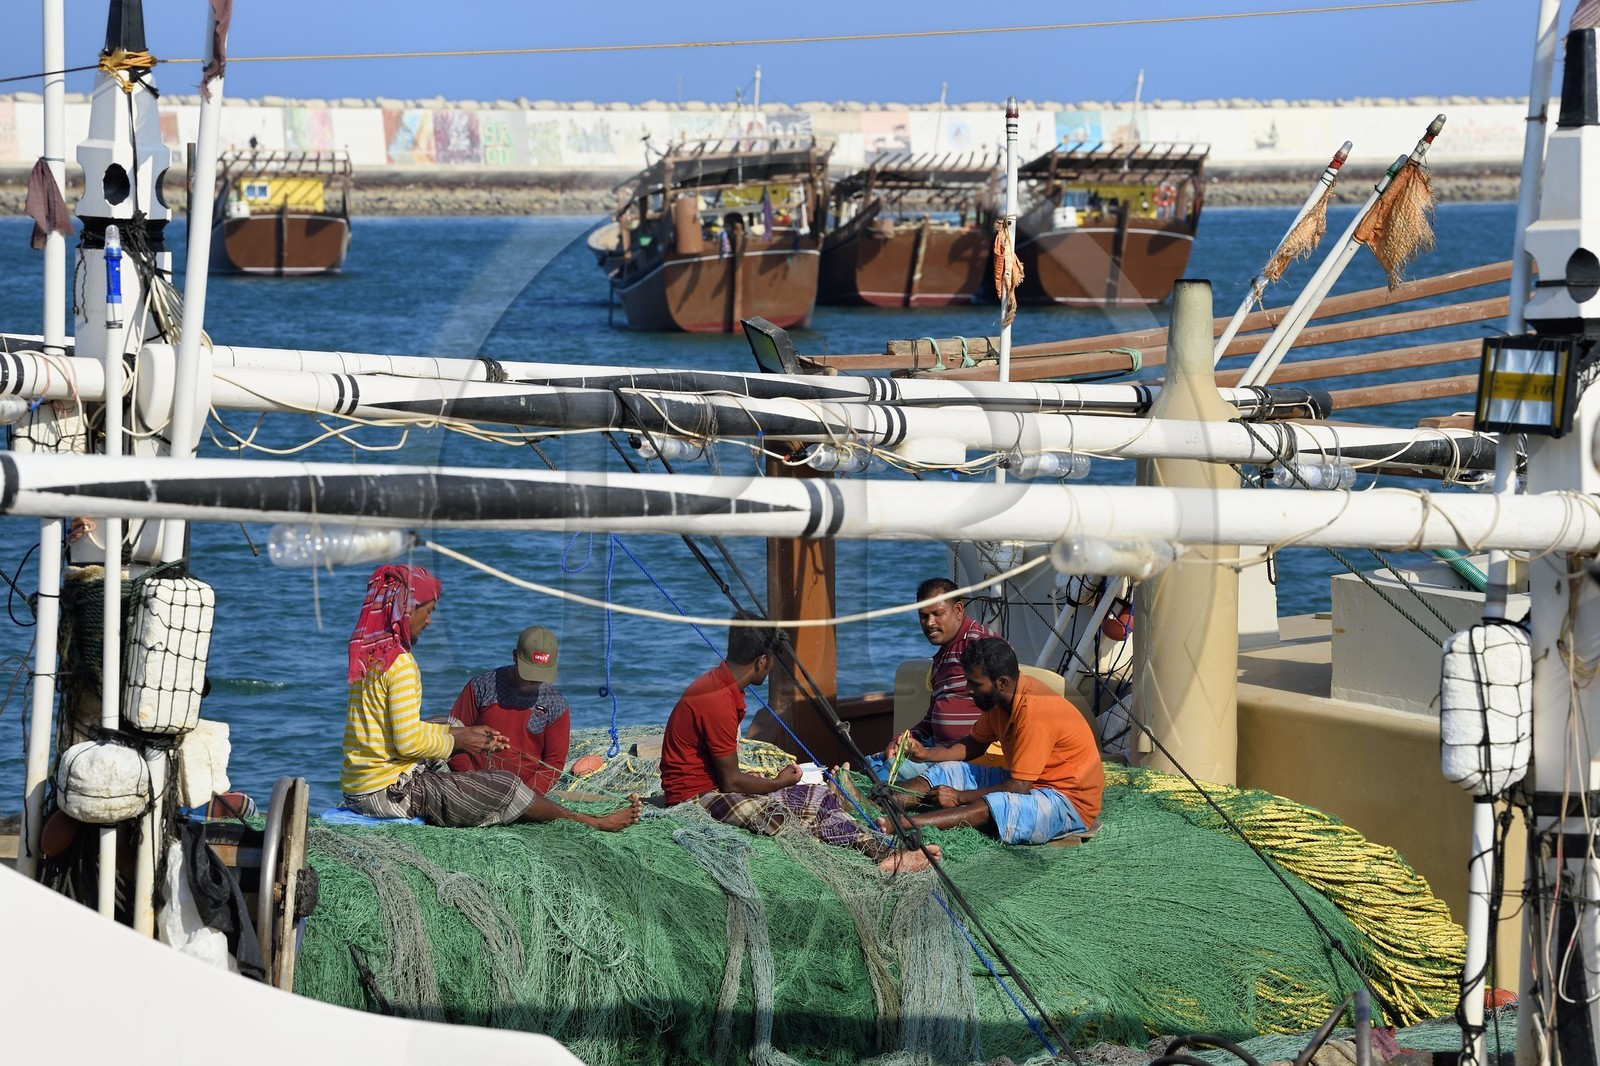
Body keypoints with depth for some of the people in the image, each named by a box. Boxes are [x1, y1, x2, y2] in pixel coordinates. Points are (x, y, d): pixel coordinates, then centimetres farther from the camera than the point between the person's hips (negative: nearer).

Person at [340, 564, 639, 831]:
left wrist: (463, 732, 16)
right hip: (391, 793, -10)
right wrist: (457, 741, -5)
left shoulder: (368, 655, 11)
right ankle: (591, 822, 15)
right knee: (503, 786, 0)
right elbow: (409, 741, -22)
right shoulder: (400, 664, -19)